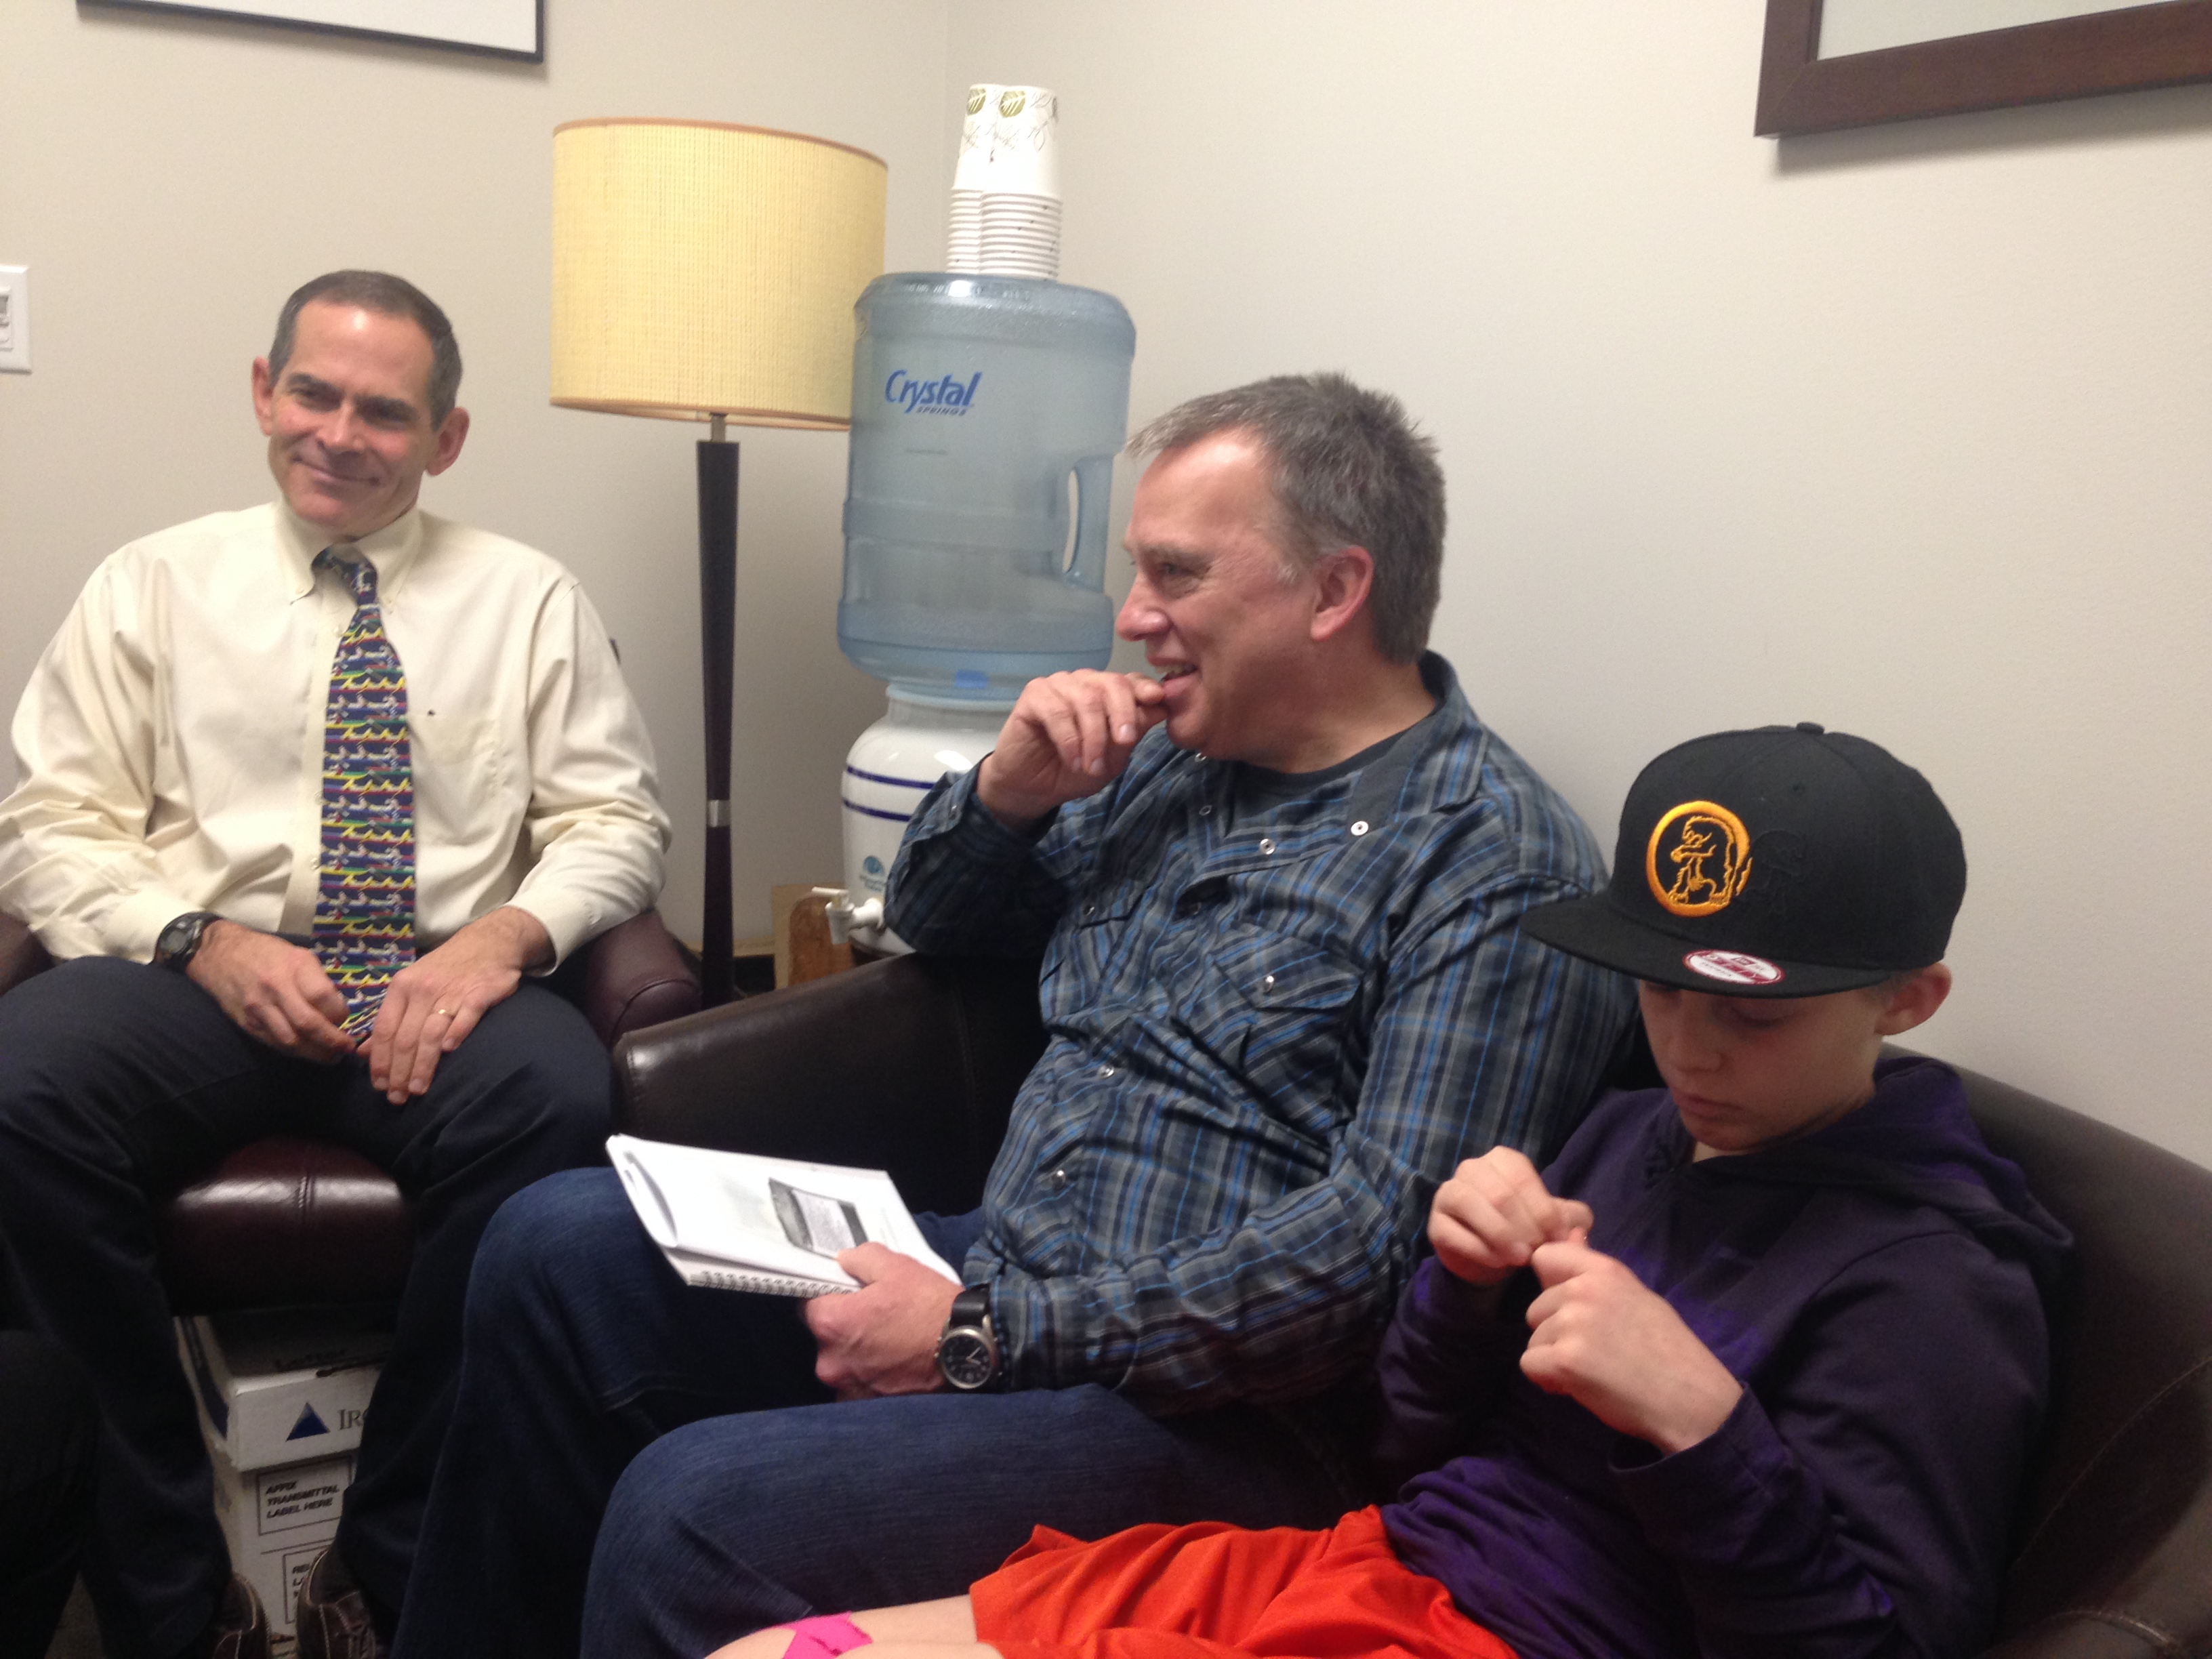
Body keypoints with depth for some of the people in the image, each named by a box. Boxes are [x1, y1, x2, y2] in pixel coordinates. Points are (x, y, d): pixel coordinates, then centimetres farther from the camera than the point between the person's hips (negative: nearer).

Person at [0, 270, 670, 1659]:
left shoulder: (529, 600, 14)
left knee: (556, 1100, -35)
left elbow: (617, 819, 8)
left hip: (445, 986, 0)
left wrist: (507, 934, -14)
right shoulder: (154, 587, 15)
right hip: (200, 976, 1)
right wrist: (207, 942, -12)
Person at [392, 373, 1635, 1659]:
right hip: (997, 1278, 8)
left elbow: (1380, 1243, -22)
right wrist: (1010, 791, 0)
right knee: (559, 1246, 3)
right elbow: (933, 918, 24)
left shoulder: (1497, 864, -14)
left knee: (691, 1507, -25)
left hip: (1213, 1407, -8)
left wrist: (987, 1331, -22)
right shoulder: (1170, 762, 10)